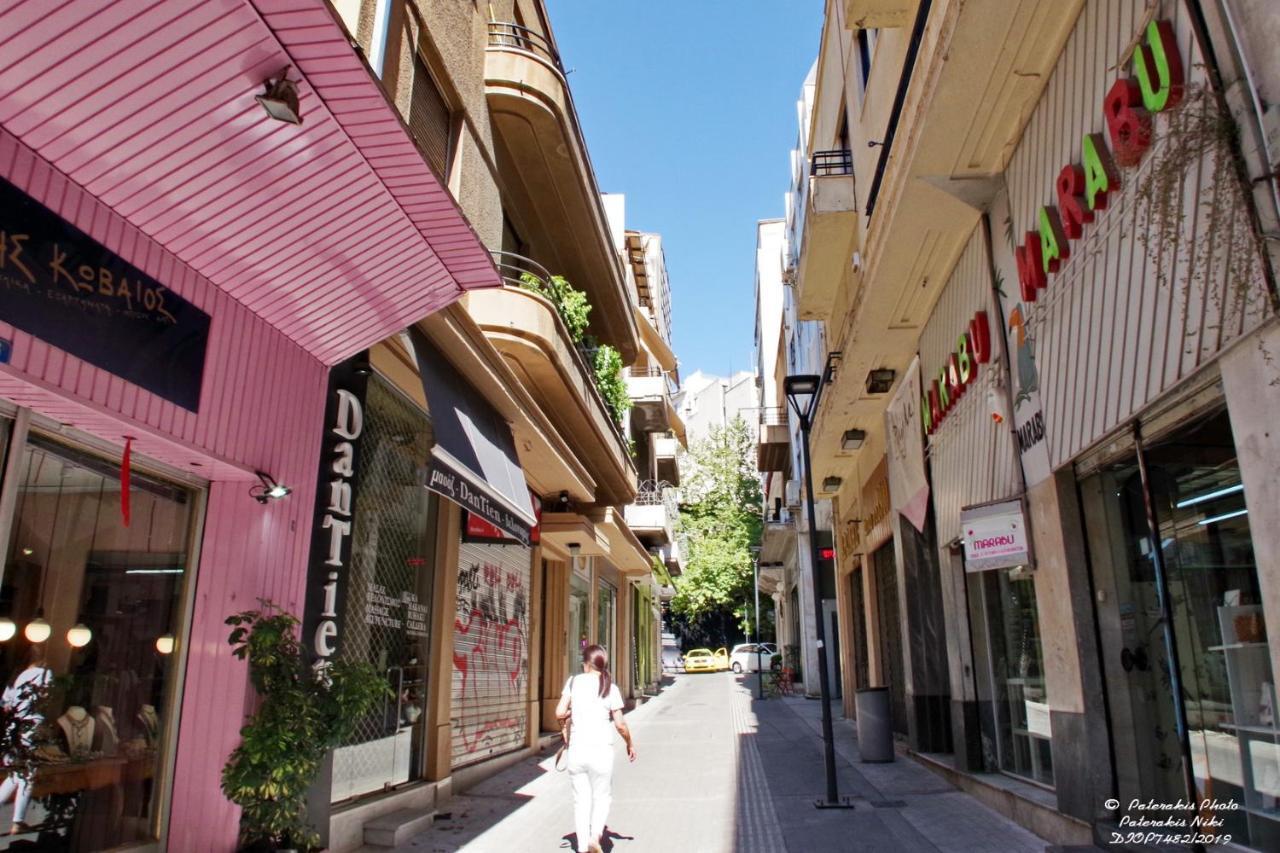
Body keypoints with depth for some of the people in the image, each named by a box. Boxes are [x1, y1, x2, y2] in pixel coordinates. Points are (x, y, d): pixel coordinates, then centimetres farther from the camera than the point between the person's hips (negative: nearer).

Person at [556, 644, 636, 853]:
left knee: (581, 799, 14)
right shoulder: (610, 688, -4)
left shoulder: (574, 682, 0)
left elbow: (559, 714, -3)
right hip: (601, 750, -2)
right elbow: (620, 724, -5)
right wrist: (630, 743, 11)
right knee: (602, 796, 15)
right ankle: (596, 834, -5)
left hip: (576, 749, 2)